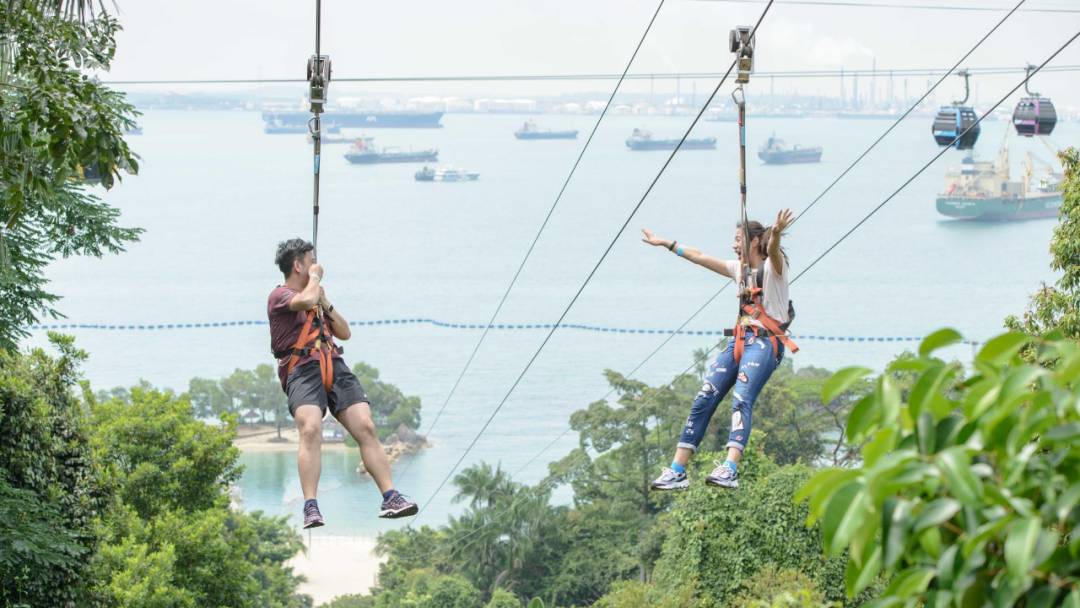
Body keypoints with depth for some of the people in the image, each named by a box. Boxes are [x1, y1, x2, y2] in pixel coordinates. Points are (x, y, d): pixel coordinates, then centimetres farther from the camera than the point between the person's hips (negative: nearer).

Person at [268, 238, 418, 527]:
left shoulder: (314, 297, 28)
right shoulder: (280, 295, 6)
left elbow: (345, 332, 26)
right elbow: (306, 300, -18)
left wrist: (326, 303, 14)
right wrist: (315, 278, 3)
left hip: (334, 367, 7)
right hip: (302, 370, -6)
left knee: (366, 428, -11)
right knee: (311, 430, -29)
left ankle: (390, 498, -15)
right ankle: (310, 508, -35)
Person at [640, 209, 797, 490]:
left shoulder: (773, 266, -2)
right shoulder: (739, 268, 21)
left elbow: (772, 250, -25)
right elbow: (699, 257, 29)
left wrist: (776, 234, -49)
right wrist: (665, 243, 33)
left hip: (765, 342, -8)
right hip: (739, 340, 8)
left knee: (741, 399, -28)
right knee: (704, 400, -3)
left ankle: (730, 470, -44)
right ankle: (677, 471, -3)